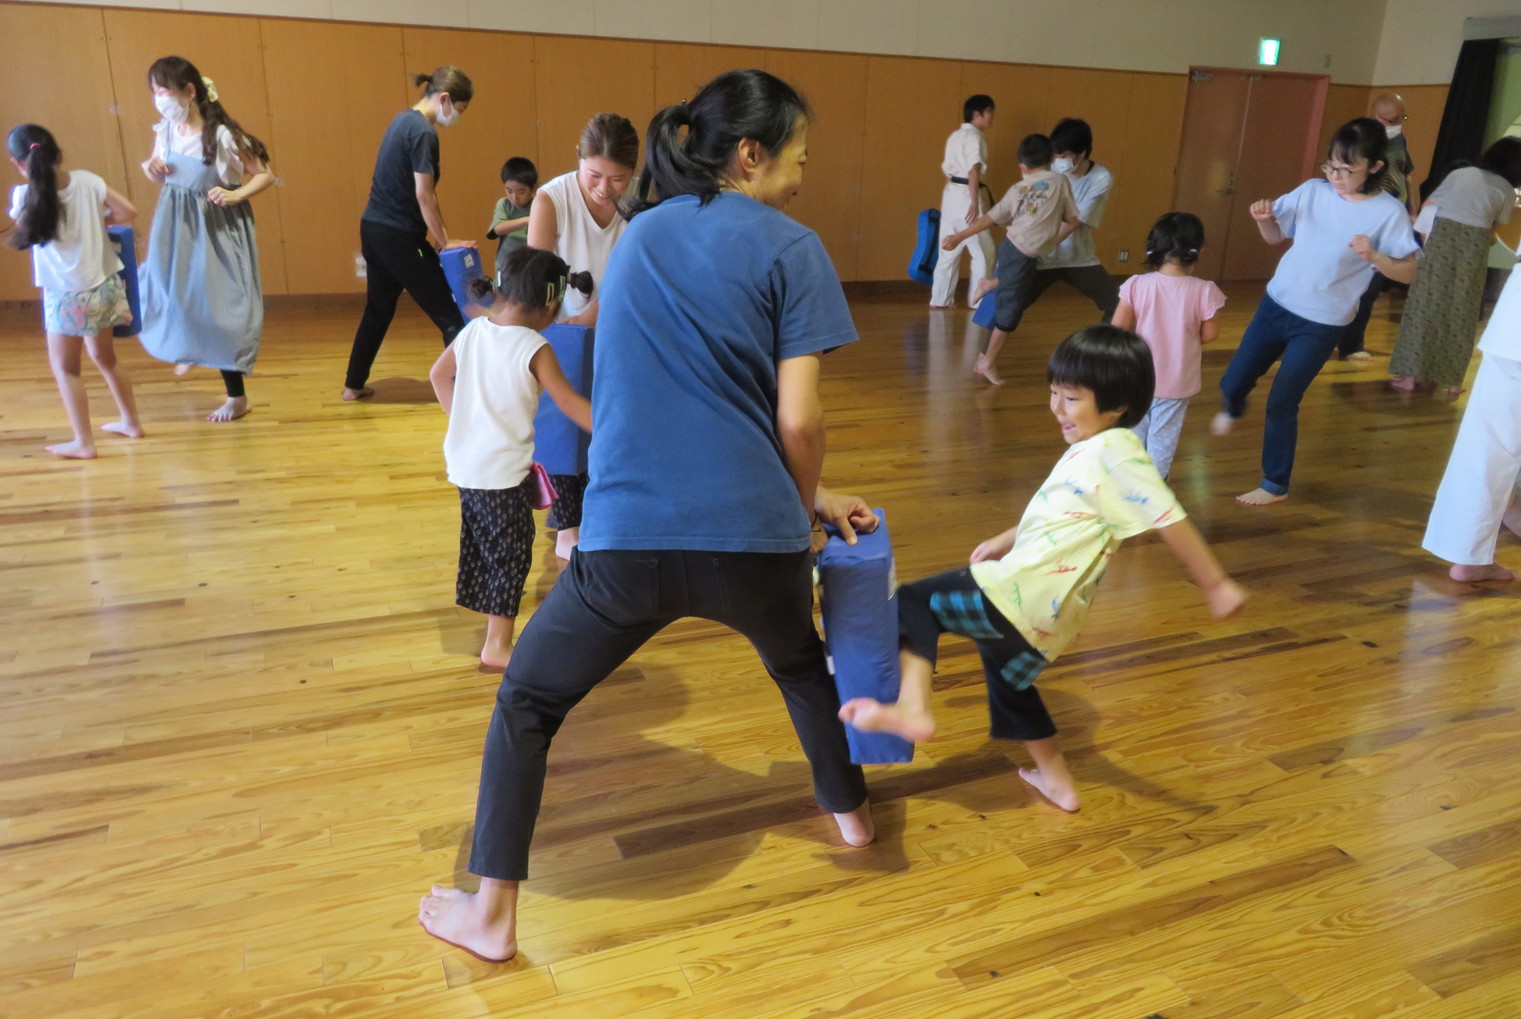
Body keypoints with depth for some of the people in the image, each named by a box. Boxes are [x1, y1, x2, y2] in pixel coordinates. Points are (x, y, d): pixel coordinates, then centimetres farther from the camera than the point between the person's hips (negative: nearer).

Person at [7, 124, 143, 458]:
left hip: (67, 294, -5)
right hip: (105, 285, 5)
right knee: (104, 357, 22)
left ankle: (84, 443, 7)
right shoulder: (86, 180, -5)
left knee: (64, 367, 7)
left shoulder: (25, 196, -12)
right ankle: (131, 422, 31)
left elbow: (24, 229, 7)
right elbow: (128, 212, -2)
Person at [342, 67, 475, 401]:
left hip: (373, 228, 9)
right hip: (398, 236, -9)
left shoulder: (403, 119, 12)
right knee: (448, 313, -4)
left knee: (378, 308, 19)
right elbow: (424, 196, -18)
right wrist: (444, 242, -12)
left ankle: (354, 385, 26)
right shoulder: (424, 132, -16)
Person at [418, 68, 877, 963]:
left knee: (526, 704, 21)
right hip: (753, 538, -1)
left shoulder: (640, 234, 15)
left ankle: (491, 912, 23)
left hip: (628, 539, 2)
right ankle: (850, 808, 50)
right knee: (800, 660, 32)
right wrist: (804, 512, 15)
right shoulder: (790, 248, 0)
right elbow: (798, 421, -7)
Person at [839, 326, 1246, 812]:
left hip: (1023, 593, -10)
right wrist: (1005, 541, 28)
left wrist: (1216, 584, -14)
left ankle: (912, 705, -30)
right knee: (1006, 674, 32)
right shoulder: (1091, 450, 17)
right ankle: (1057, 781, 42)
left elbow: (1172, 520, -15)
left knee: (911, 603, -9)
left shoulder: (1115, 453, -13)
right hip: (1043, 616, 10)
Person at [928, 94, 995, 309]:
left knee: (950, 250, 13)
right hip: (966, 196, -9)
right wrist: (975, 203, -23)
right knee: (983, 251, 0)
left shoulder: (955, 135, 16)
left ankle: (940, 299, 15)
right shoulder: (974, 136, -10)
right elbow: (973, 171, -19)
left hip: (950, 195, 9)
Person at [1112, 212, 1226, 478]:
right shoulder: (1203, 290, -16)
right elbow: (1210, 334, -7)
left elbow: (1118, 328, -11)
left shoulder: (1136, 285, -15)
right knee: (1164, 434, 17)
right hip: (1177, 380, -1)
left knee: (1136, 428, 22)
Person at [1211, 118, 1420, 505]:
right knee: (1232, 383, 11)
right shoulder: (1313, 191, -2)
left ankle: (1275, 485, 17)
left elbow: (1408, 272, -9)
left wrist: (1373, 255, -27)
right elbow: (1275, 237, 9)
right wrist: (1264, 219, -12)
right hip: (1275, 305, 4)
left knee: (1281, 403, -2)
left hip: (1321, 324, -4)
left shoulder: (1389, 212, -11)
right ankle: (1233, 409, 51)